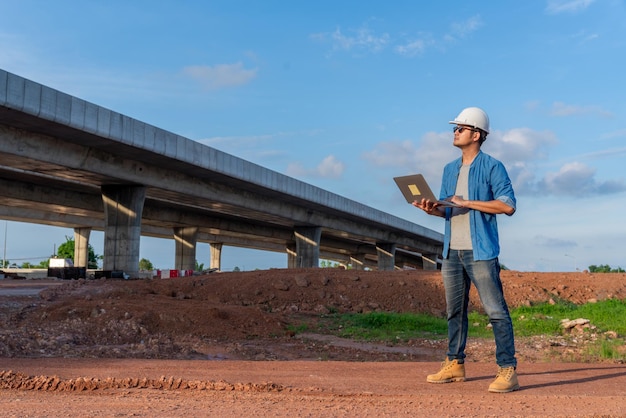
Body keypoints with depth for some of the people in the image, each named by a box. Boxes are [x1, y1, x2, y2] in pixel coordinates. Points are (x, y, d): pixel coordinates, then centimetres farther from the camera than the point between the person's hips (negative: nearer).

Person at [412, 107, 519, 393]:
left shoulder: (492, 167, -4)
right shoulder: (450, 169, 17)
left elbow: (508, 205, -14)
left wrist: (467, 202, -16)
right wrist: (433, 209, -5)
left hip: (480, 251, -7)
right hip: (451, 251, 7)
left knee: (496, 311, -6)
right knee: (454, 310, 12)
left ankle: (508, 370, -2)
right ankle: (455, 364, 23)